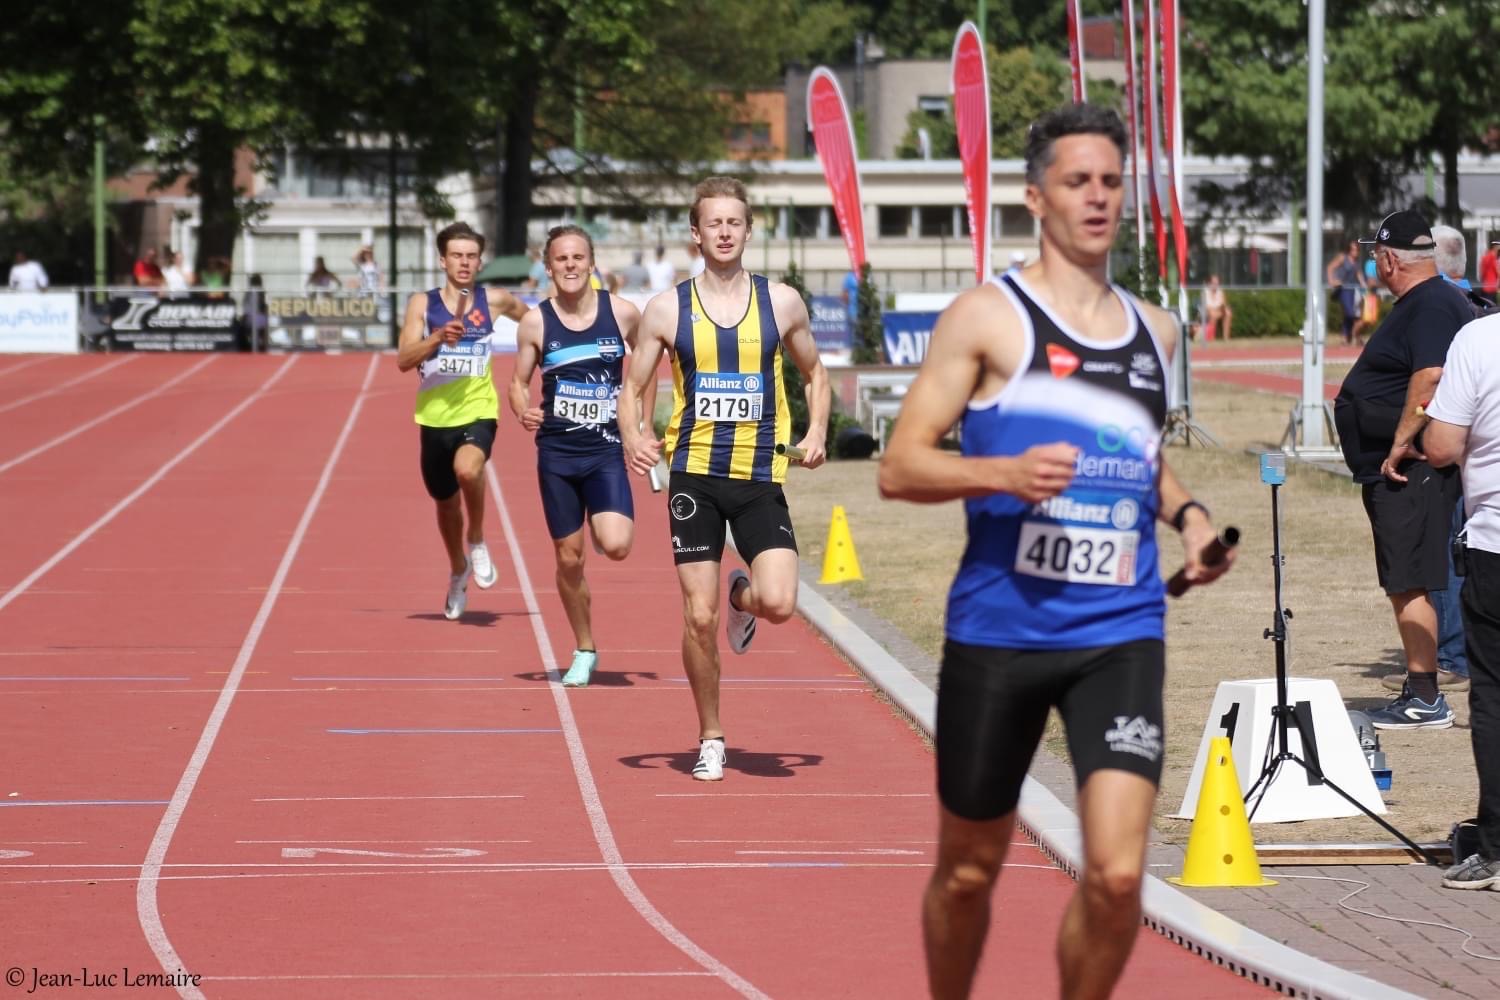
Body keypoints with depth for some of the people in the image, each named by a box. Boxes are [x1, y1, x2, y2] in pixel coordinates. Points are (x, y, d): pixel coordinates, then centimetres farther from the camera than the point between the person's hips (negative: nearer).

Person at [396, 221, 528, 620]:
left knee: (467, 468, -34)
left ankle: (477, 541, -7)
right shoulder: (423, 304, 0)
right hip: (434, 417, 2)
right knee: (446, 502, 16)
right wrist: (438, 337, -24)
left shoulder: (493, 301, 1)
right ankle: (458, 573, 44)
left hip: (477, 411, -2)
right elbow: (403, 360, -11)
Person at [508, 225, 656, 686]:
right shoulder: (535, 323, -3)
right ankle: (584, 652, 24)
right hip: (556, 453, 1)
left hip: (607, 449, -1)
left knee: (616, 545, -22)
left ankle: (601, 524, 16)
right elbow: (519, 382, 7)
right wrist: (523, 413, -15)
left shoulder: (622, 313, -3)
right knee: (568, 559, 6)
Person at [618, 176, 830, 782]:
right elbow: (632, 389, 8)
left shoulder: (782, 303, 4)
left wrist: (816, 432, 1)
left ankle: (743, 596, 22)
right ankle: (710, 739, 16)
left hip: (761, 479, 0)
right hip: (695, 475, 0)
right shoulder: (668, 310, 2)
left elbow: (814, 374, 18)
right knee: (698, 618, -3)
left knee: (779, 604, -16)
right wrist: (632, 435, -13)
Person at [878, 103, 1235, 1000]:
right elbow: (900, 468, -6)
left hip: (1120, 634, 3)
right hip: (999, 629, -3)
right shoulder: (987, 317, -3)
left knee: (1118, 874, -13)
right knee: (970, 869, 11)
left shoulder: (1154, 331, 12)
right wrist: (1007, 472, -22)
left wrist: (1187, 511, 9)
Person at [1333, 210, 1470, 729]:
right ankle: (1418, 695, 19)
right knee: (1405, 584, 14)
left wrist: (1400, 446, -24)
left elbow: (1430, 378, -26)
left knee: (1410, 584, -11)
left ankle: (1425, 700, -10)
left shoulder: (1433, 306, -15)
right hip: (1396, 472, 11)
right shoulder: (1419, 305, 19)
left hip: (1412, 468, -11)